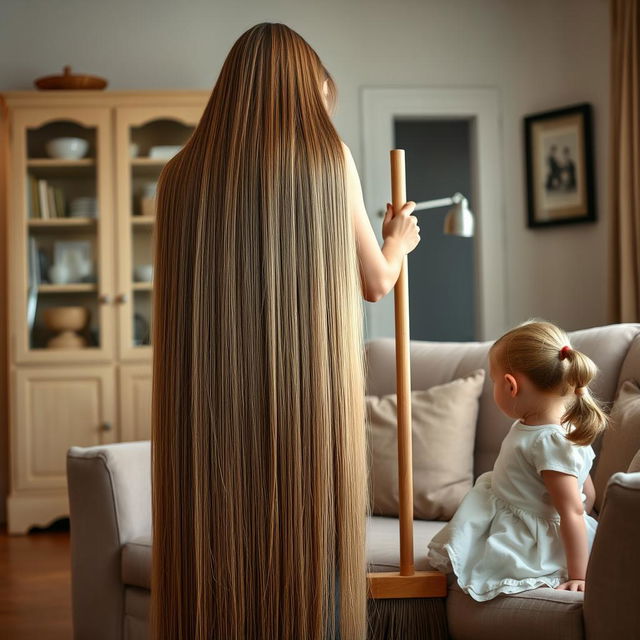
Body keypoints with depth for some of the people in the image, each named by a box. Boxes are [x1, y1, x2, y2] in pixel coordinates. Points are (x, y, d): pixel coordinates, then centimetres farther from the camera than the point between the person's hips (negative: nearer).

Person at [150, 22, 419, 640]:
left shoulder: (181, 172, 5)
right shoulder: (327, 155, 0)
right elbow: (375, 282, 9)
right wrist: (398, 241, 31)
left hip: (205, 415, 2)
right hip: (309, 407, -2)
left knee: (212, 569, 8)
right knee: (306, 559, 8)